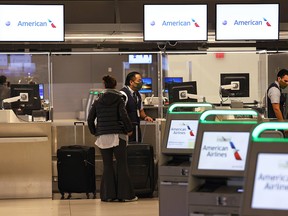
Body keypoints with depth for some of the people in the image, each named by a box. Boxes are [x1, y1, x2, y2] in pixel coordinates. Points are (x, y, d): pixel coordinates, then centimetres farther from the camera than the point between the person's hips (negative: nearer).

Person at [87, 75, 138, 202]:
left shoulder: (98, 101, 9)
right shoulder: (119, 99, 0)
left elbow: (90, 119, 8)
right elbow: (124, 116, -12)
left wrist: (94, 132, 19)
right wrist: (129, 129, 0)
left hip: (102, 136, 3)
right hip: (118, 135, -3)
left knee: (107, 165, 8)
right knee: (122, 165, 2)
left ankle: (108, 194, 6)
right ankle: (124, 194, 1)